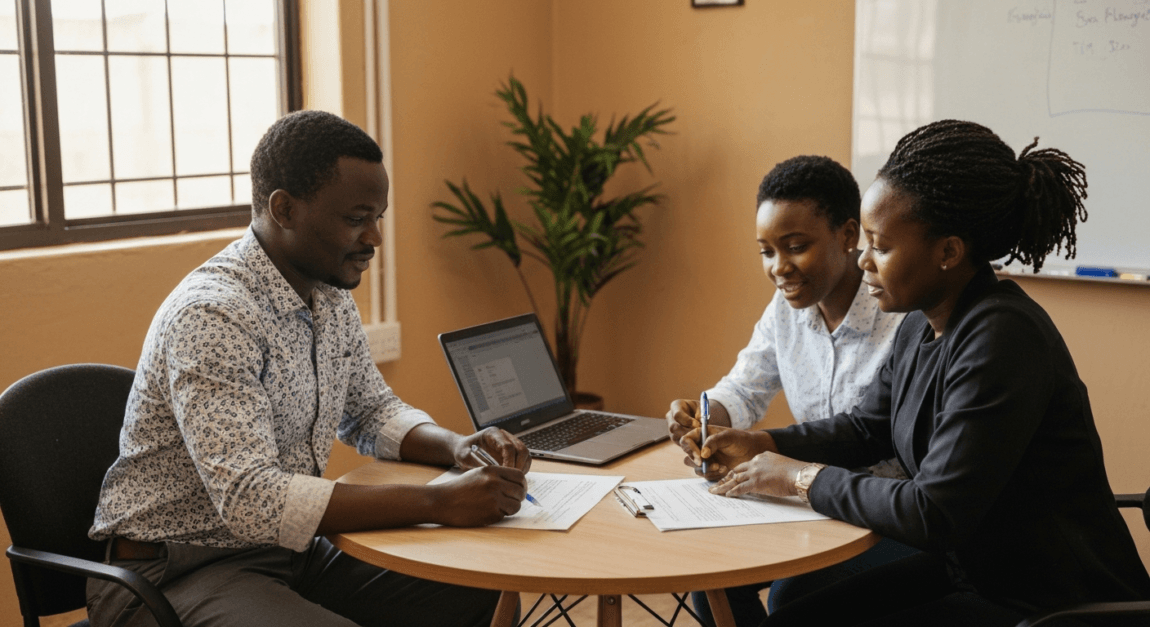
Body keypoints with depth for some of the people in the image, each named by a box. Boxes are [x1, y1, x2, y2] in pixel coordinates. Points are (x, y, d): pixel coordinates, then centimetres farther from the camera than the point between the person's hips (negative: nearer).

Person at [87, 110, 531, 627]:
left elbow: (373, 411, 18)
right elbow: (250, 499, -33)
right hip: (173, 571, -8)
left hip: (286, 549, 8)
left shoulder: (330, 297, 4)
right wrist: (438, 503, -34)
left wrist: (457, 447, -4)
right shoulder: (211, 315, -25)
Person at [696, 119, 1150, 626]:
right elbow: (865, 427, 18)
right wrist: (762, 445, 4)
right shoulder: (922, 326, 2)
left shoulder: (1002, 338, -27)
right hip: (965, 570, 9)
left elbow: (934, 515, -28)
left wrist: (802, 478, -17)